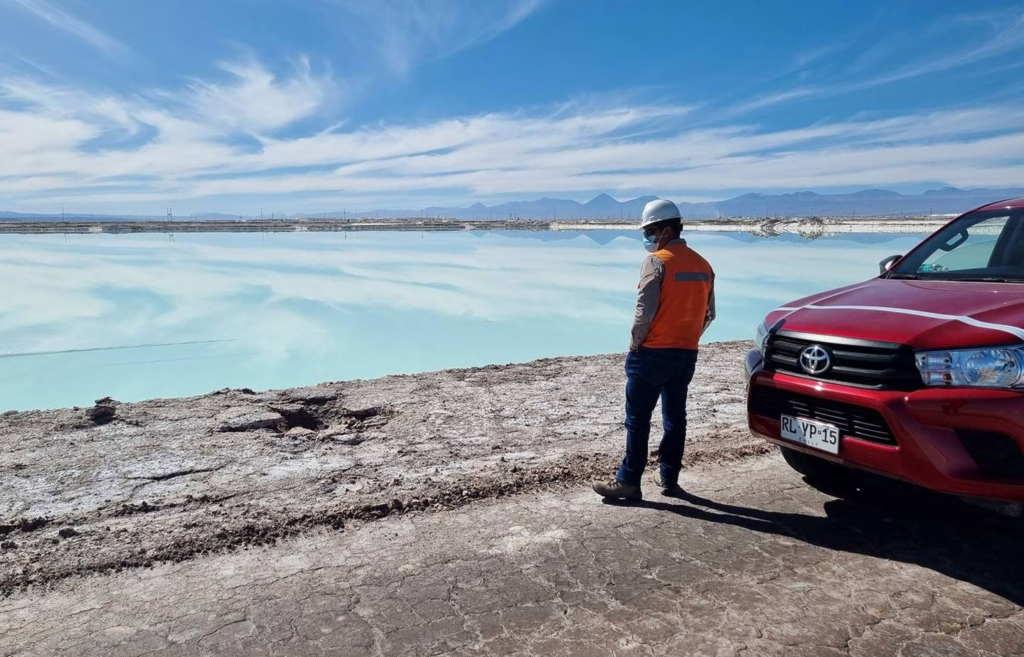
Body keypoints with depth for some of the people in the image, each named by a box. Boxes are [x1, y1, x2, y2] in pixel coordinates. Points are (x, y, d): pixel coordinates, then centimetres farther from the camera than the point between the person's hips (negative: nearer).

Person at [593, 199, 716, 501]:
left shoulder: (657, 261, -13)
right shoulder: (703, 265, 10)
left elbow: (644, 312, -17)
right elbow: (708, 314, 13)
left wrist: (634, 345, -5)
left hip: (653, 353, -7)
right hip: (686, 355, 7)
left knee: (638, 419, 0)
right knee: (675, 417, 14)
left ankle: (628, 481, 4)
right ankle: (669, 478, 20)